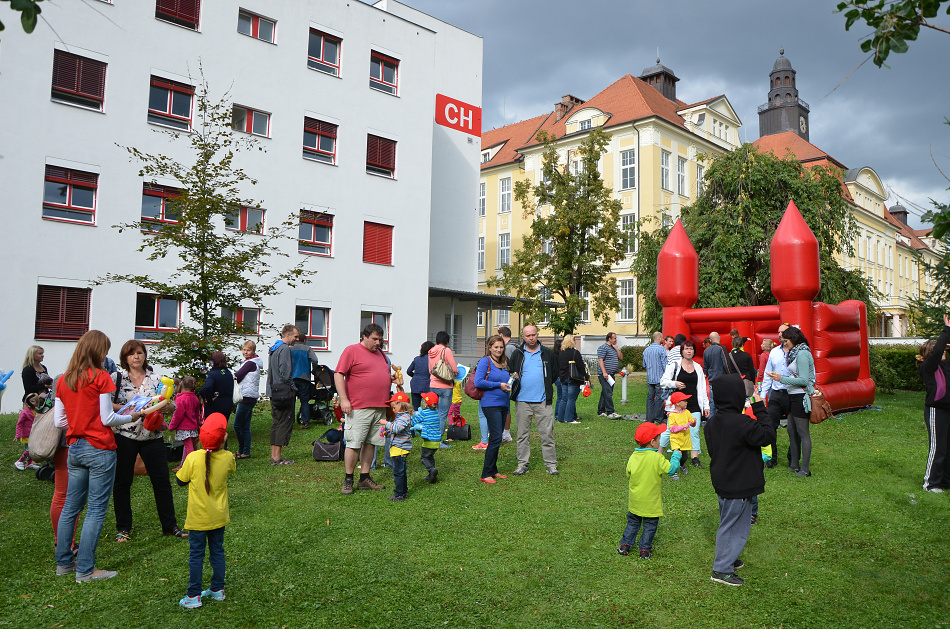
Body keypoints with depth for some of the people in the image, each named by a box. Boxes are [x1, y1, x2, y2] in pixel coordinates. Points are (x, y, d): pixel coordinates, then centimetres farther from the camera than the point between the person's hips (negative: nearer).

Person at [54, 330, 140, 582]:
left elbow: (58, 421, 8)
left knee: (71, 507, 16)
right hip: (99, 449, -7)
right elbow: (107, 419, -13)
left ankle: (64, 562, 25)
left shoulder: (63, 380, 7)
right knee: (96, 510, 0)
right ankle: (85, 570, 4)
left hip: (75, 448, 7)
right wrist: (131, 417, 3)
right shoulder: (100, 377, -12)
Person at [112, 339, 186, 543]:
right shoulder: (117, 377, 0)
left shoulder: (155, 378, 8)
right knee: (122, 482, 7)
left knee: (162, 480, 3)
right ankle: (123, 528, 22)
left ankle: (170, 525, 13)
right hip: (124, 436, -2)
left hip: (152, 436, 2)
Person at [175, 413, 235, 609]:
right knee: (217, 551, 16)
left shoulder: (193, 458, -19)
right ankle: (218, 590, 25)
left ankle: (193, 596, 12)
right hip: (219, 516, 3)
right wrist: (222, 446, 10)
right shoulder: (228, 457, -12)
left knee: (196, 555, 7)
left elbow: (180, 481, -6)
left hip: (198, 517, -3)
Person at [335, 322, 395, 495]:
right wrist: (344, 399, -16)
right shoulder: (351, 351, -3)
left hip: (380, 407, 7)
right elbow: (338, 375, -9)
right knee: (354, 444, -4)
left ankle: (365, 478, 19)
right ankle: (348, 480, 8)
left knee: (371, 443, 10)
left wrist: (391, 378, 11)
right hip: (359, 408, -7)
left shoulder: (380, 353, 19)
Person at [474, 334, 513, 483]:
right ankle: (486, 474, -4)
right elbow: (478, 382, -15)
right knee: (496, 438, -11)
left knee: (496, 439, 12)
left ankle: (493, 470, 22)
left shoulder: (505, 362, 15)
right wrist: (498, 385, -14)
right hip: (491, 404, -7)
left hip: (503, 404, 7)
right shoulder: (485, 361, -6)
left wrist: (510, 384, 3)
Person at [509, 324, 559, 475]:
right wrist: (514, 377, -8)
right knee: (523, 434, 7)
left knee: (547, 433, 1)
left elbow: (555, 373, 14)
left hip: (543, 401, 0)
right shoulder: (517, 354, 8)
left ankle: (551, 464, 11)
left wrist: (544, 385, 4)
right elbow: (510, 372, 13)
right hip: (522, 401, 1)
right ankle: (522, 464, 15)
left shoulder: (547, 353, 8)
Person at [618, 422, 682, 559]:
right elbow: (671, 469, -15)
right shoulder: (657, 458, -21)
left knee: (633, 522, 20)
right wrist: (676, 455, -1)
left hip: (635, 500, 4)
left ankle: (625, 545, 21)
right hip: (651, 502, -4)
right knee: (650, 526, 11)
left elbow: (628, 474, 3)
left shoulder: (633, 456, -6)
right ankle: (645, 550, 15)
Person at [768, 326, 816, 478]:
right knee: (791, 431, 13)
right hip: (793, 397, 10)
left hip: (801, 397, -10)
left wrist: (782, 378, -17)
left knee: (803, 433, -4)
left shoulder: (802, 354, -15)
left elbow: (804, 380, -20)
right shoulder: (793, 353, 14)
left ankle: (805, 468, 3)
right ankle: (794, 464, 23)